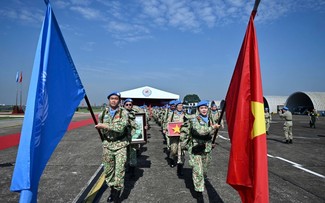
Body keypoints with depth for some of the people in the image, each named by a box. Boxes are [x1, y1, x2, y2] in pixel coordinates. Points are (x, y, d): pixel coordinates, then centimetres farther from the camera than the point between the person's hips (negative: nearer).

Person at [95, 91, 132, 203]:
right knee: (108, 169, 12)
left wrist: (105, 126, -20)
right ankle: (112, 190, 30)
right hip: (107, 144, 4)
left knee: (119, 170, -6)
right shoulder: (103, 114, 4)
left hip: (120, 144, -4)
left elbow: (121, 127, -23)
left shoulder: (123, 113, -8)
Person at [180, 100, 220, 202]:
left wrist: (211, 143, 16)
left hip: (206, 150, 7)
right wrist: (213, 127, -26)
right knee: (198, 172, -7)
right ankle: (199, 193, 4)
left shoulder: (209, 120, 9)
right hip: (196, 150, -6)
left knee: (204, 171, 20)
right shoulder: (193, 120, -13)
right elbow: (200, 131, -28)